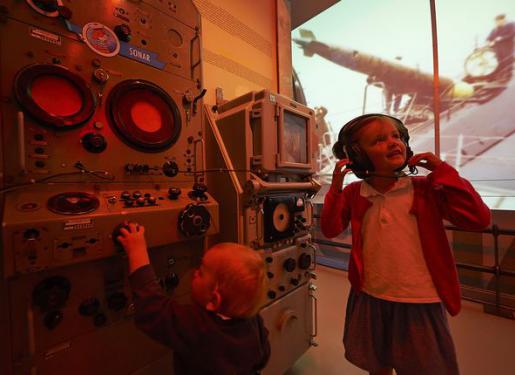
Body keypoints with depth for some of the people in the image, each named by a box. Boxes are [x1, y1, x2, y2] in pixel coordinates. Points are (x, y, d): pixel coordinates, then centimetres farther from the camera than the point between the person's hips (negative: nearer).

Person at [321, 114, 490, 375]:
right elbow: (330, 230, -8)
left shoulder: (426, 188, -9)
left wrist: (442, 171, -17)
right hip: (369, 297, 1)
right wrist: (336, 188, -19)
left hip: (420, 301, -1)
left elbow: (478, 219, -15)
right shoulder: (354, 193, -7)